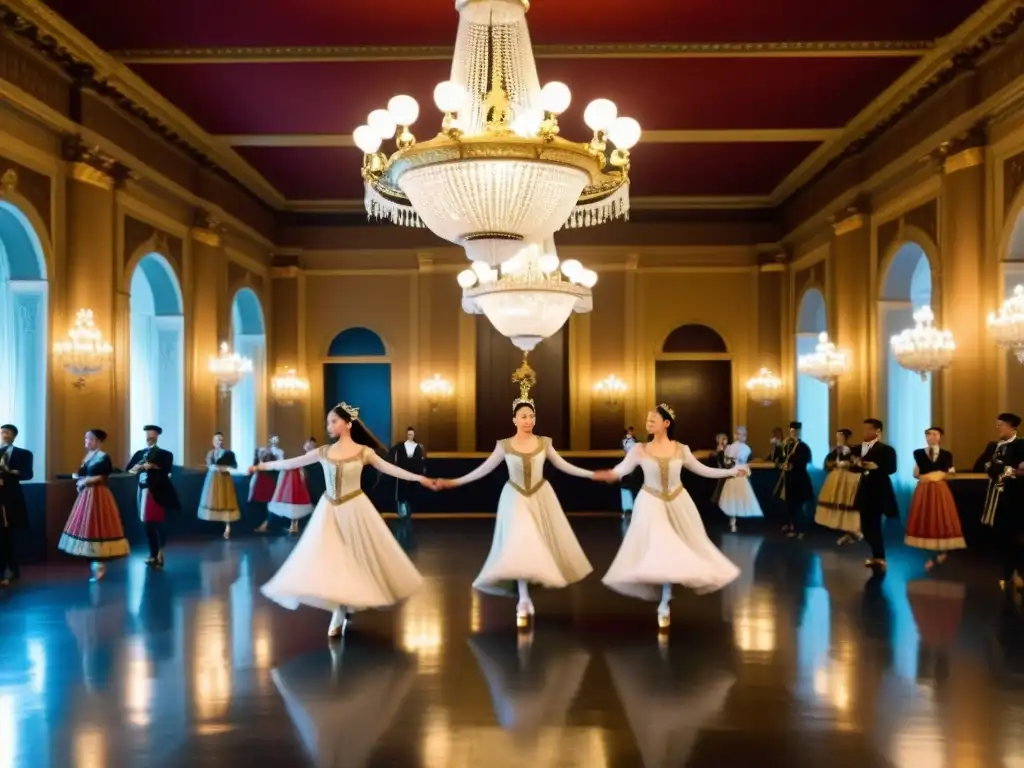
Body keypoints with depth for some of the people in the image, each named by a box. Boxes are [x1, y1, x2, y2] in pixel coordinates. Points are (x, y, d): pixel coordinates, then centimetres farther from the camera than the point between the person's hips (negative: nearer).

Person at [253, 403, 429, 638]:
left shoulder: (364, 452, -4)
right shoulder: (323, 452, 3)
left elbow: (390, 469, -7)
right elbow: (291, 463, 7)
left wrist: (419, 478, -16)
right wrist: (262, 466, 8)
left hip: (355, 510, -2)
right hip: (330, 512, 2)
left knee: (355, 558, 3)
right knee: (331, 559, -2)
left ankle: (347, 608, 21)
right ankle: (339, 613, 9)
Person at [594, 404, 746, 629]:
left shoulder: (680, 449, -2)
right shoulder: (640, 450, -7)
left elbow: (702, 470, 7)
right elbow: (621, 470, -13)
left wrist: (732, 471, 4)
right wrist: (608, 474, -37)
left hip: (677, 503, 2)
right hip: (652, 504, -2)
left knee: (672, 550, 6)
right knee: (658, 550, -7)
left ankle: (664, 602, 22)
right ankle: (665, 601, 6)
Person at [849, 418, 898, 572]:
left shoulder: (885, 449, -8)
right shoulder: (859, 448, 11)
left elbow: (891, 469, -15)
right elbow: (853, 466, 8)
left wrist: (876, 467, -29)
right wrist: (856, 465, -14)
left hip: (878, 490, -7)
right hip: (865, 490, 7)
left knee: (873, 525, -7)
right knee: (867, 525, 11)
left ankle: (879, 559, 3)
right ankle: (877, 555, 25)